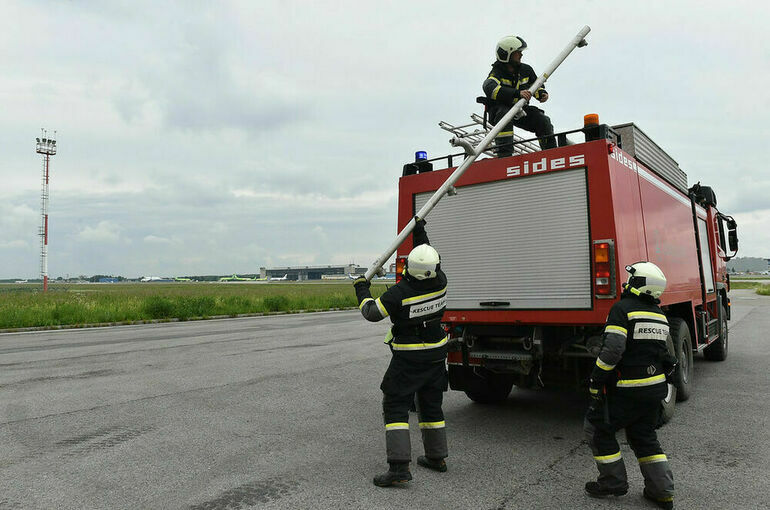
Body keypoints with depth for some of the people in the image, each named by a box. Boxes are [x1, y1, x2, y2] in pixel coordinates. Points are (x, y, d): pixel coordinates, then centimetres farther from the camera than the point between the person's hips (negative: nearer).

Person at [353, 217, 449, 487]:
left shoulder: (400, 292, -23)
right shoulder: (440, 282, -7)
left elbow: (372, 312, -11)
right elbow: (429, 259, 14)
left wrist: (361, 289, 6)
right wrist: (420, 230, 23)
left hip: (408, 358, -6)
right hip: (436, 354, 6)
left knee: (395, 406, -1)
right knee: (431, 404, 18)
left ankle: (399, 467, -7)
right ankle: (436, 457, 30)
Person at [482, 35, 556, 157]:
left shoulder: (526, 70, 0)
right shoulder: (497, 72, -20)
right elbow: (490, 88, -43)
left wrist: (542, 94, -9)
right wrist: (518, 93, -52)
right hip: (497, 110, -5)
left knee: (542, 119, -11)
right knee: (504, 114, -39)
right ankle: (504, 154, -39)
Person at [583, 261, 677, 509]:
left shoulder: (623, 309, -15)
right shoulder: (659, 315, 10)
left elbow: (612, 350, -23)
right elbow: (661, 351, 17)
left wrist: (596, 380, -16)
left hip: (627, 390, -8)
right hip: (655, 388, 8)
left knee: (597, 428, 9)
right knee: (644, 437, 20)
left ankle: (613, 482, 16)